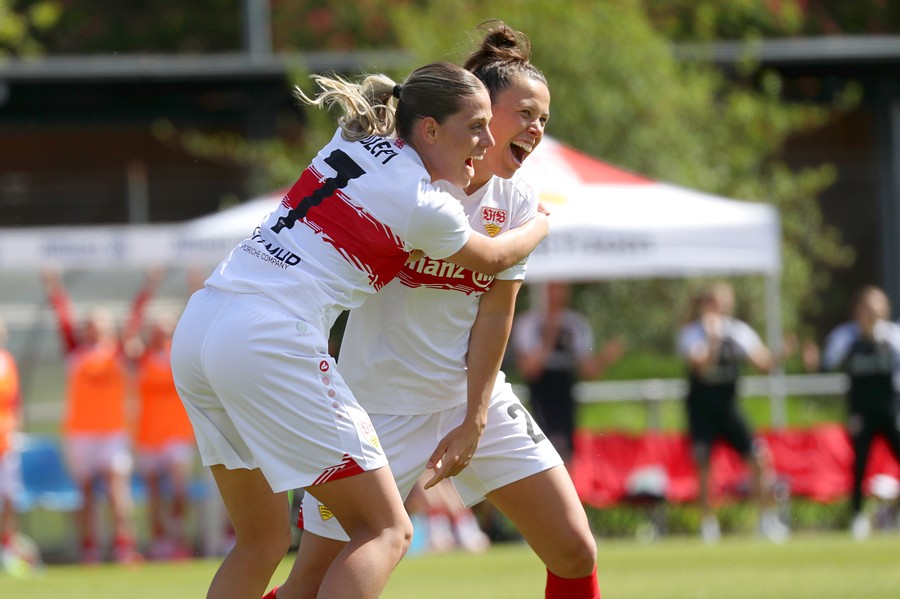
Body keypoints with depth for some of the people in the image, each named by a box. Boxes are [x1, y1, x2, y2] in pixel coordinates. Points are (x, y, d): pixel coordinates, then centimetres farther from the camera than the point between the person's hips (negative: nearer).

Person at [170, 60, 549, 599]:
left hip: (197, 327, 8)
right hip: (270, 339, -8)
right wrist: (541, 224, 40)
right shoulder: (427, 209, -3)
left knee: (262, 541, 17)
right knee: (385, 532, -3)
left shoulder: (357, 137, 16)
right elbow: (494, 258, 19)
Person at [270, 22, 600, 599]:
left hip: (475, 399, 5)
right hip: (380, 400, -4)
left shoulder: (518, 201, -1)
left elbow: (495, 312, -3)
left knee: (575, 552, -3)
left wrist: (473, 423, -8)